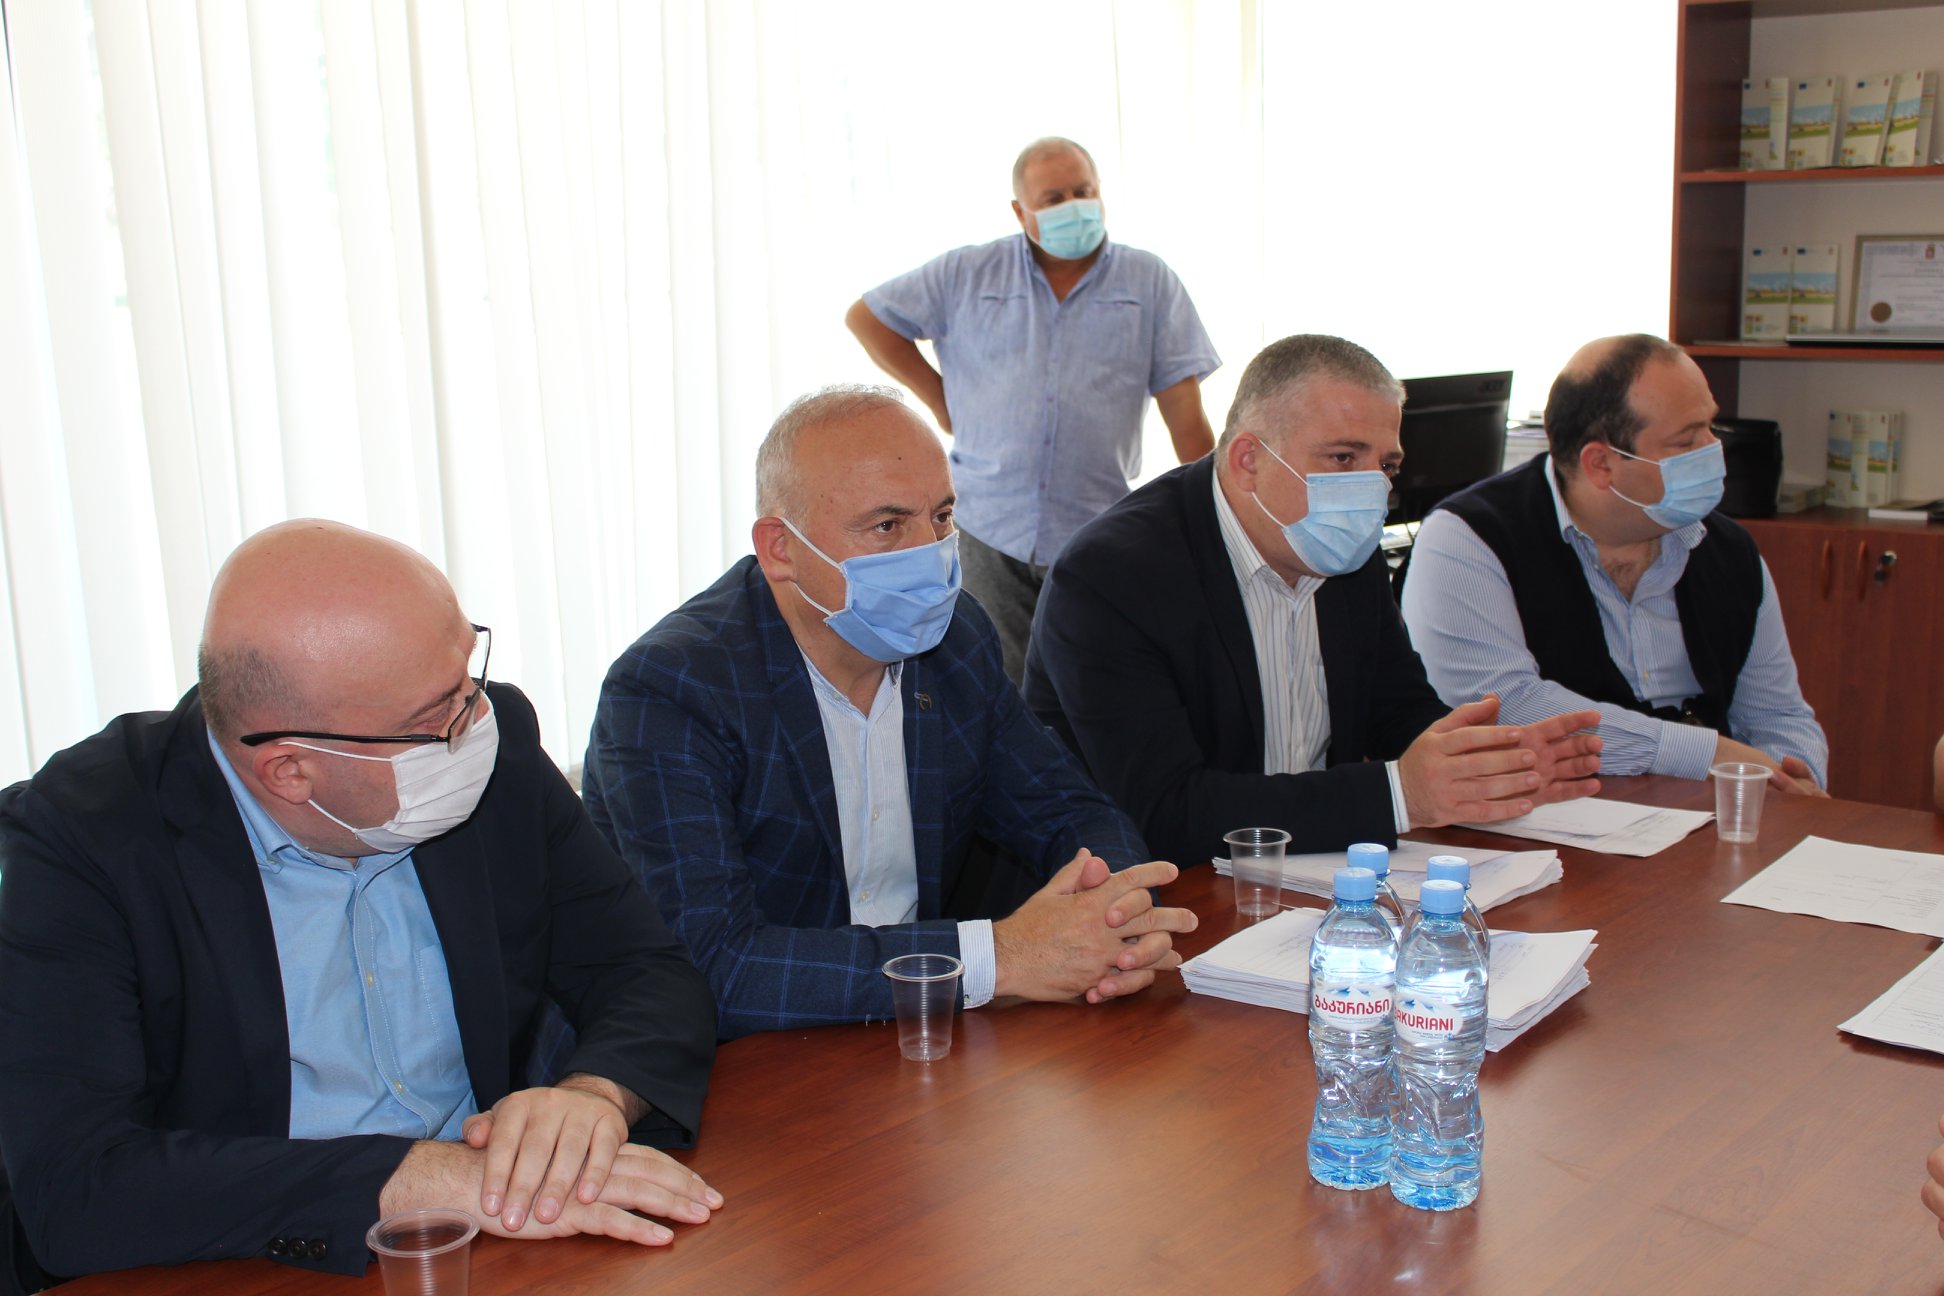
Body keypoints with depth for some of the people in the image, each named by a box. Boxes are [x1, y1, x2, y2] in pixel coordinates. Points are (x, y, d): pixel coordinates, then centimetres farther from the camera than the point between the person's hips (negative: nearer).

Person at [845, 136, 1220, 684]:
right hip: (989, 530, 1)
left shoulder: (1150, 282, 6)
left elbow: (1185, 413, 2)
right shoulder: (968, 274, 6)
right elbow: (866, 317, 14)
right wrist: (938, 396, 7)